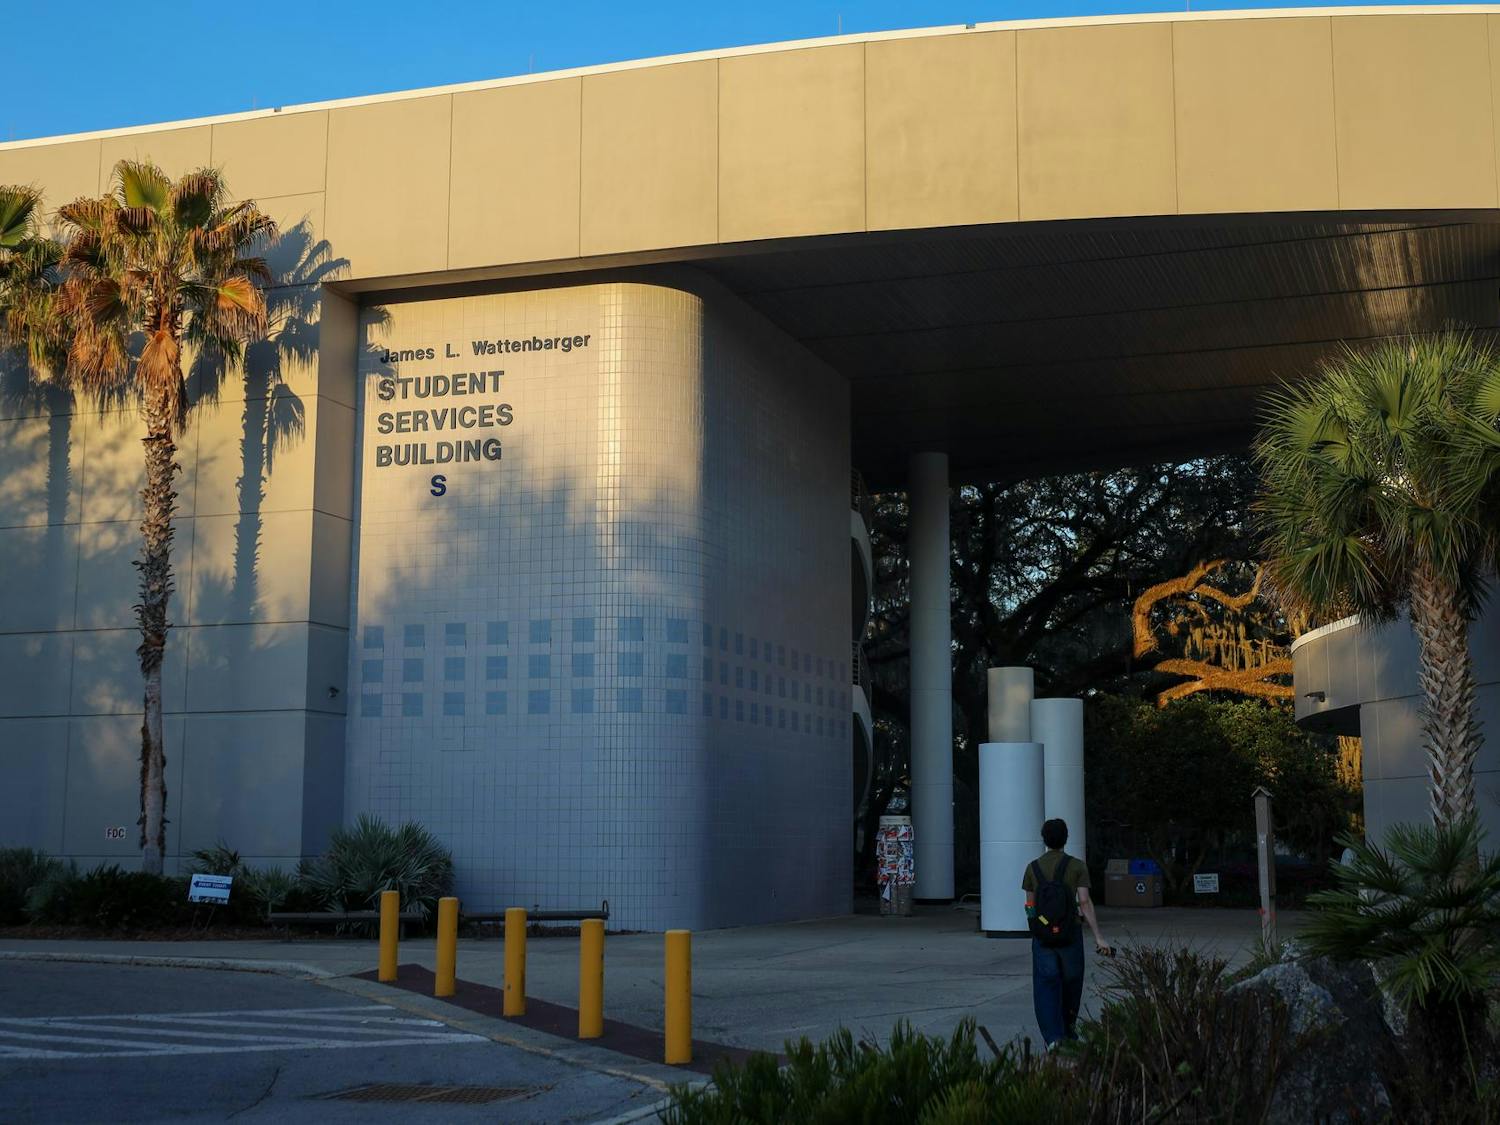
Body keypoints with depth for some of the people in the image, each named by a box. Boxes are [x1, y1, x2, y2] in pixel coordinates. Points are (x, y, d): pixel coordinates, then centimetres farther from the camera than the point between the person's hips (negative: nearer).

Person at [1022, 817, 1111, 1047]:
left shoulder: (1033, 867, 1)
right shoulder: (1077, 866, -5)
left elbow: (1031, 905, 8)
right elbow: (1085, 902, -13)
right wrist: (1099, 937, -13)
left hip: (1042, 936, 1)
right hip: (1070, 934, -1)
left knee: (1046, 988, -1)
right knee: (1070, 983, 18)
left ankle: (1054, 1039, -19)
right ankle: (1067, 1030, 33)